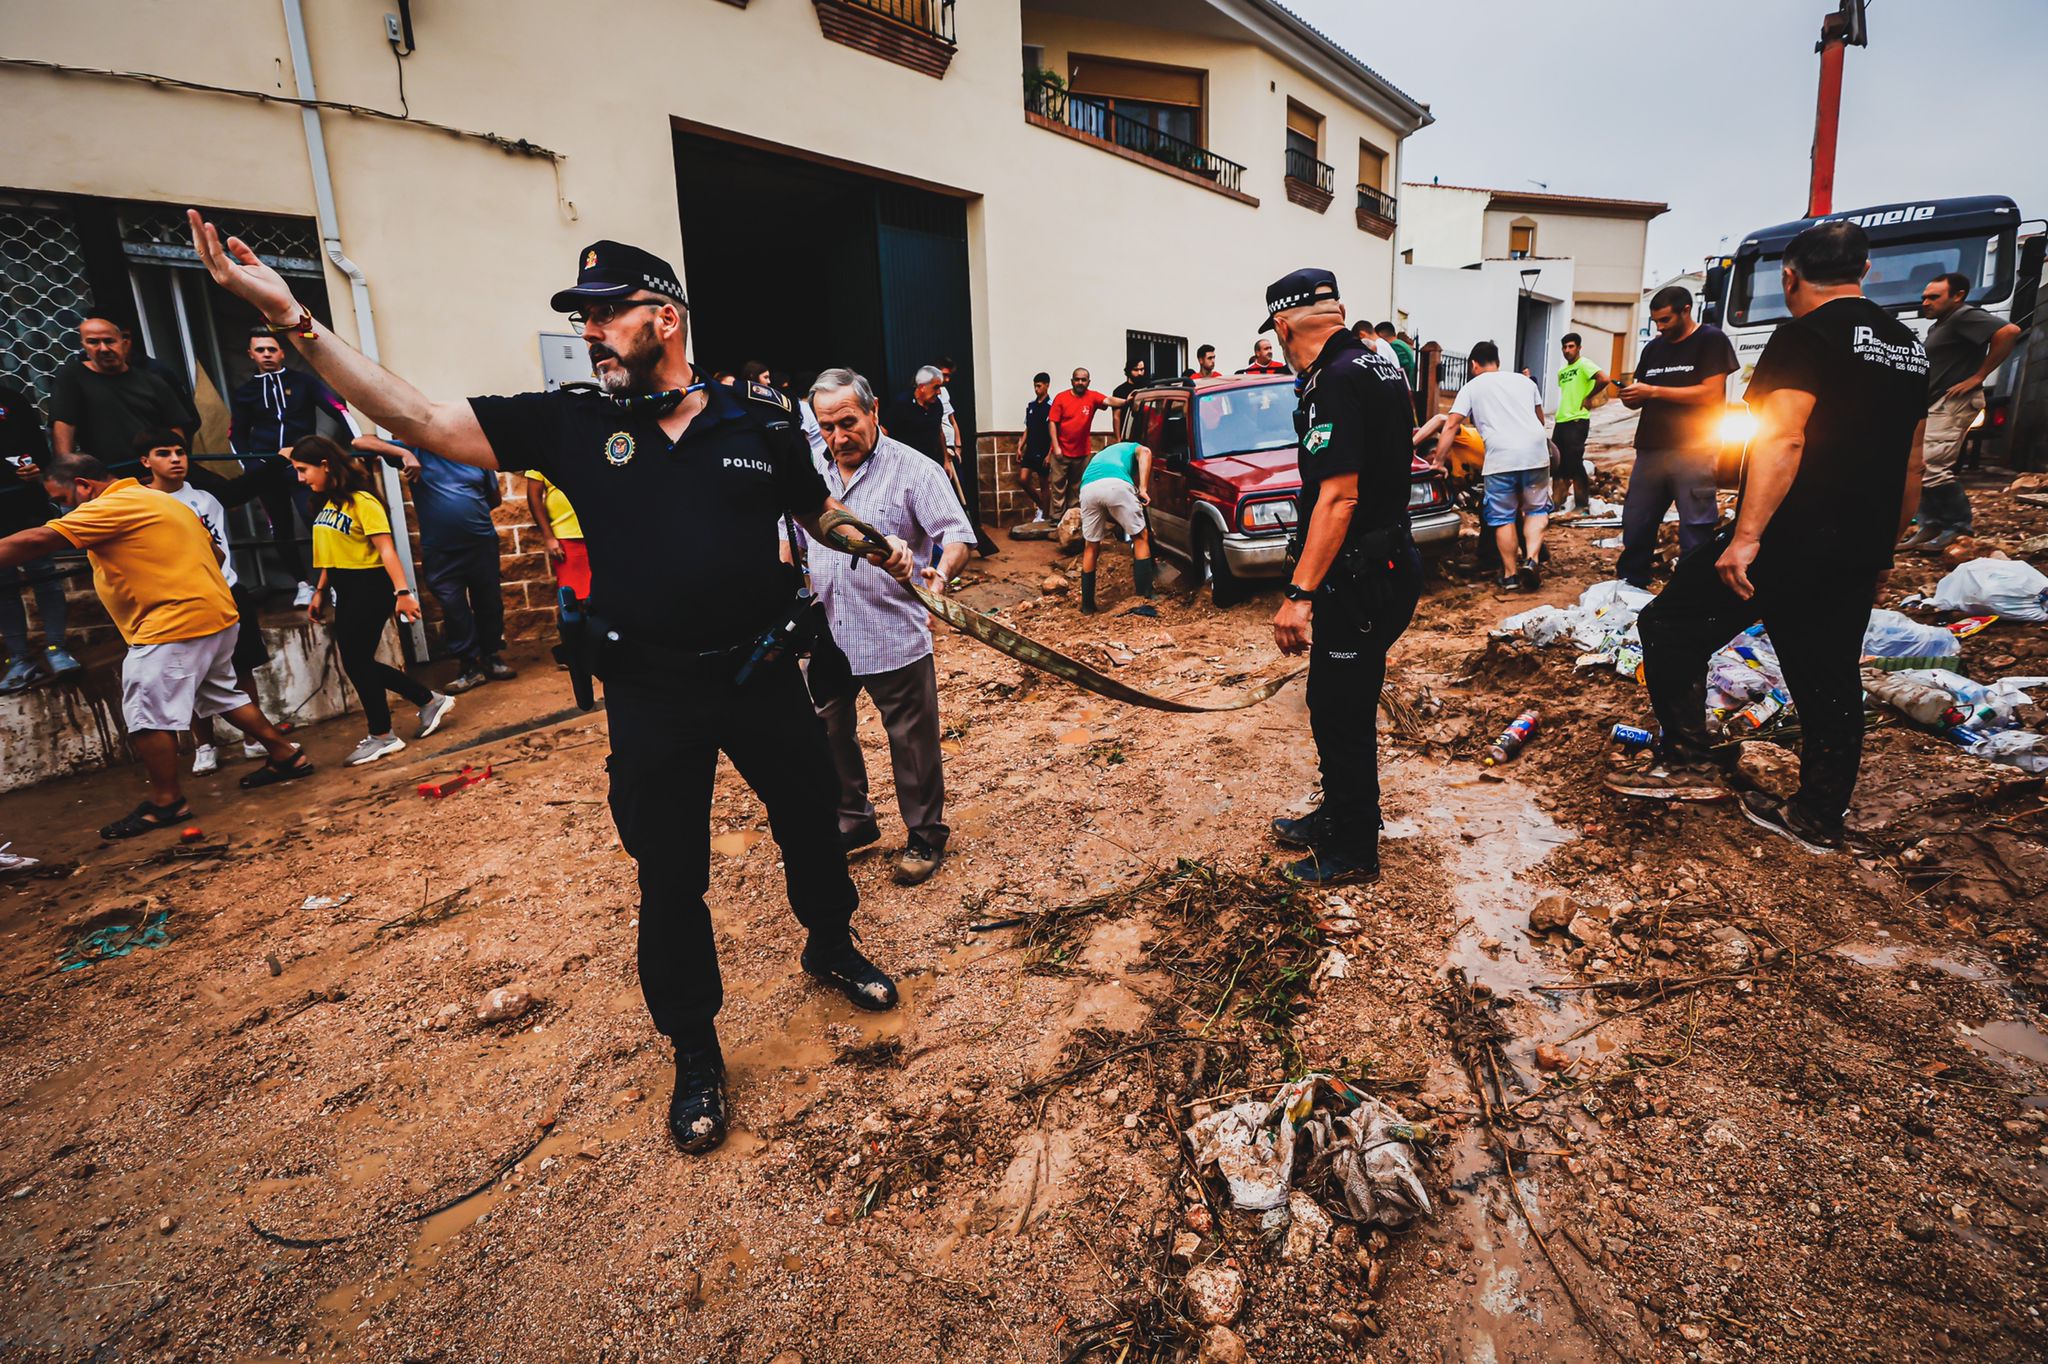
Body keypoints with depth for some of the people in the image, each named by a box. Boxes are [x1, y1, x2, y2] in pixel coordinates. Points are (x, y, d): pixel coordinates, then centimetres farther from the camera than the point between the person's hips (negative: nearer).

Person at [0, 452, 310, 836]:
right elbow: (214, 552, 23)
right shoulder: (162, 501, 18)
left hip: (173, 626, -10)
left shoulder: (111, 506, -10)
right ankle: (286, 755, 25)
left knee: (147, 715, -3)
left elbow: (35, 541, -16)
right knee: (223, 697, 20)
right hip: (218, 615, 10)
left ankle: (166, 801, 3)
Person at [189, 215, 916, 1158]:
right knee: (670, 879, 9)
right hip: (652, 697, 0)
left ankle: (832, 947, 48)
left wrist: (880, 546, 1)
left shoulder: (759, 420, -1)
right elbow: (421, 421, -6)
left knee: (812, 826, 17)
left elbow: (821, 512, 13)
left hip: (763, 678, 1)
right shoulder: (575, 423, -1)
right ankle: (695, 1054, 31)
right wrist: (292, 317, -13)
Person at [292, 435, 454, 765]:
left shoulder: (361, 501, -13)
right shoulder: (325, 503, 13)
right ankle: (430, 700, 22)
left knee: (357, 661, -3)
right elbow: (331, 554, 17)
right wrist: (320, 592, 16)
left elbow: (385, 548, -19)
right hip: (345, 591, 9)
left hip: (369, 588, -9)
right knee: (358, 662, 10)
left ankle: (381, 736, 10)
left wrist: (402, 592, -25)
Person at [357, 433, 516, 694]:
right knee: (453, 609, 3)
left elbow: (495, 497, 16)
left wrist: (472, 514, 1)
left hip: (482, 543, 1)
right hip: (440, 551, -1)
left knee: (489, 603, 9)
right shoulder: (416, 451, 2)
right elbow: (360, 442, -5)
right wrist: (404, 454, -17)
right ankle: (471, 667, 12)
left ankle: (492, 657, 25)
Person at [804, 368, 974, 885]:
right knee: (826, 734, 15)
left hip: (894, 637, -5)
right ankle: (852, 822, 35)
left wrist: (940, 575, -32)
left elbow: (957, 535, -13)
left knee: (913, 743, 4)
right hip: (826, 637, 6)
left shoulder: (913, 470, -7)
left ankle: (924, 837, 22)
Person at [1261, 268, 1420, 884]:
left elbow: (1338, 496, -27)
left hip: (1358, 575, -10)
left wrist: (1299, 593, -28)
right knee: (1337, 702, 20)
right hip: (1389, 559, 10)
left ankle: (1352, 852, 17)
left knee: (1340, 711, 2)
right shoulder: (1379, 365, 12)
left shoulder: (1337, 381, -19)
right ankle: (1337, 817, 36)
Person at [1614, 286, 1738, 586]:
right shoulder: (1653, 348, 19)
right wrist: (1629, 397, -2)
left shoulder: (1710, 340, 1)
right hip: (1650, 449, 6)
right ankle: (1629, 587, 14)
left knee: (1696, 531, -6)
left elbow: (1711, 392, -10)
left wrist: (1653, 391, -13)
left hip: (1693, 452, -6)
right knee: (1635, 525, 5)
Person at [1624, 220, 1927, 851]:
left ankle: (1689, 763, -1)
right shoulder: (1908, 346, 17)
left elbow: (1782, 439, -23)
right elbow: (1910, 467, 20)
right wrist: (1881, 551, 26)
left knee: (1669, 628, 2)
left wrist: (1747, 535, -26)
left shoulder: (1806, 337, -9)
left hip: (1789, 541, -8)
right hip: (1859, 553, 8)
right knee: (1831, 681, 12)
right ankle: (1818, 819, 21)